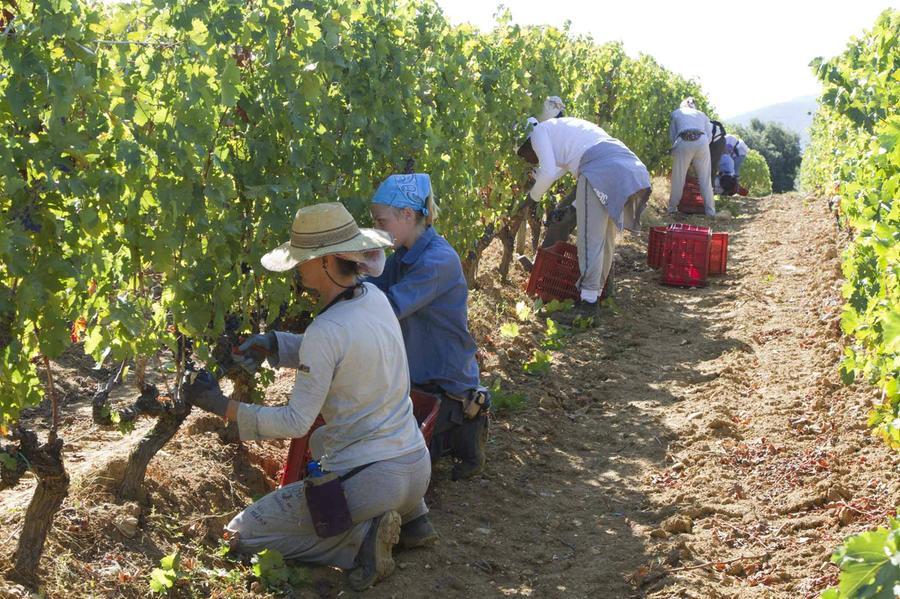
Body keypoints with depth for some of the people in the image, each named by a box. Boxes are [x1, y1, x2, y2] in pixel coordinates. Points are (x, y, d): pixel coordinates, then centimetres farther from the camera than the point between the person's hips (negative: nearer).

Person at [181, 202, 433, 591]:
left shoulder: (327, 329, -21)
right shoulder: (375, 297, 2)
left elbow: (295, 423, -18)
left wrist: (220, 406, -13)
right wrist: (269, 344, 1)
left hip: (367, 482, -8)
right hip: (418, 468, 8)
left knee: (241, 534, 7)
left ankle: (361, 538, -6)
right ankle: (408, 513, 20)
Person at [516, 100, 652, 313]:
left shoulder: (539, 131, 11)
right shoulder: (562, 128, 36)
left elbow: (549, 173, -3)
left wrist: (533, 196, 14)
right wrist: (572, 208, 36)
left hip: (603, 172, -9)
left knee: (590, 239, -3)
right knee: (606, 238, 18)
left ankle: (588, 300, -3)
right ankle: (597, 292, 27)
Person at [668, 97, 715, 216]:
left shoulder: (676, 114, 25)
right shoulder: (702, 115, 29)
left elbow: (672, 136, 19)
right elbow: (709, 136, 20)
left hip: (683, 143, -1)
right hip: (702, 142, 1)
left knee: (678, 177, 9)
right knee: (705, 178, 7)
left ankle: (672, 208, 18)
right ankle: (710, 210, 9)